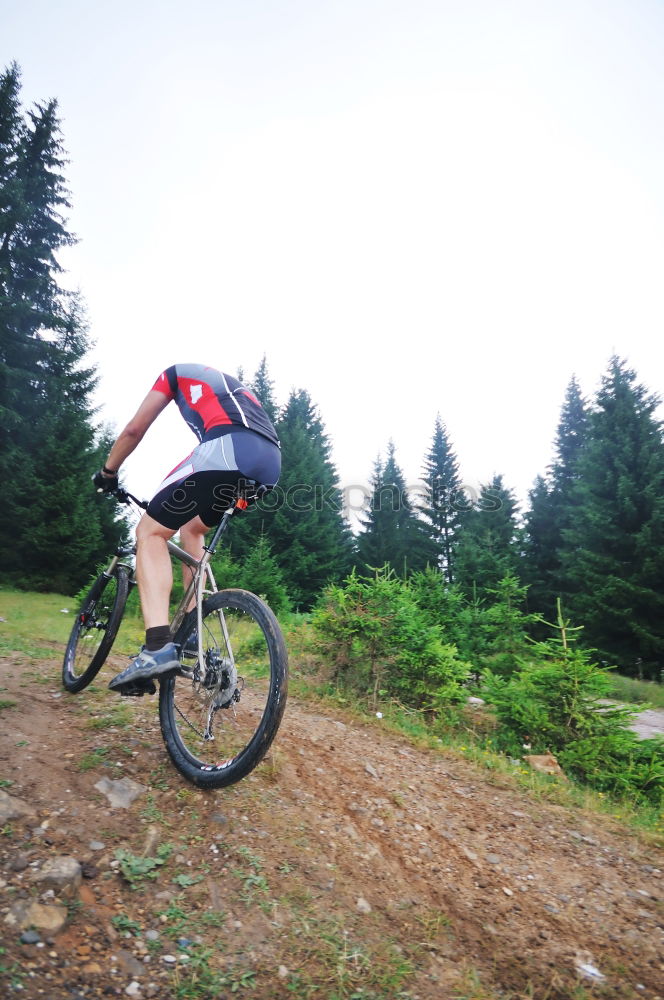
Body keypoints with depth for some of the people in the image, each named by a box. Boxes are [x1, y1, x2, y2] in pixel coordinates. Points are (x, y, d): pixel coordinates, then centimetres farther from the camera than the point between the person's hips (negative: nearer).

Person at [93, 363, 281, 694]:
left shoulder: (177, 372, 27)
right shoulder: (234, 386, 43)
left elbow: (134, 429, 23)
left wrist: (107, 472, 38)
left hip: (227, 450, -7)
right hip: (270, 464, 7)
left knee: (151, 531, 3)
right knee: (192, 527, 27)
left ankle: (158, 647, -15)